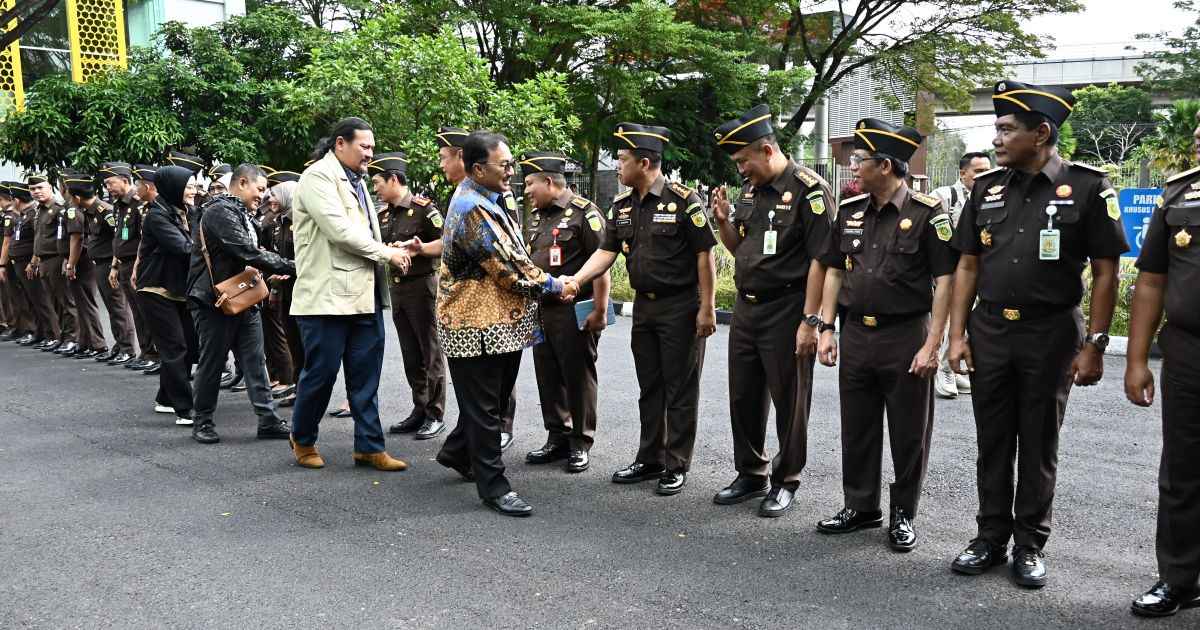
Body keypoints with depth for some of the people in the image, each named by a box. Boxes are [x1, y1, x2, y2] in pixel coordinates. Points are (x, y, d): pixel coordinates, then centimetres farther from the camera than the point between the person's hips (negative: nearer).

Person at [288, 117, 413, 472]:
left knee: (365, 375, 8)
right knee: (321, 373, 1)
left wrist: (395, 249, 7)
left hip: (364, 295, 8)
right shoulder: (318, 176, -9)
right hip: (327, 295, -8)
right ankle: (302, 440, 21)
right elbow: (339, 230, -19)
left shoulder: (356, 181, 19)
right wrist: (386, 253, -12)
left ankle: (369, 446, 15)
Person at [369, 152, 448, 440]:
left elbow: (446, 242, -15)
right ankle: (419, 410, 20)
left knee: (430, 352, -1)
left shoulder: (423, 208, -10)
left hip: (421, 285, -8)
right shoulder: (383, 215, 13)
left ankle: (435, 415, 5)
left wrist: (421, 248, -28)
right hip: (396, 287, 8)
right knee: (410, 354, 11)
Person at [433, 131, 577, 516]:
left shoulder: (485, 201, 13)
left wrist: (552, 285, 5)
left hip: (503, 322, 10)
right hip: (479, 325, -10)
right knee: (484, 406, 0)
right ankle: (493, 486, 9)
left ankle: (457, 453, 39)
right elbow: (508, 270, -20)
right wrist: (555, 286, -8)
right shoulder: (472, 210, -20)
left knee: (495, 398, 21)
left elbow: (513, 257, 17)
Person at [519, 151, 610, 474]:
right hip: (540, 310, 8)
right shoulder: (537, 217, 15)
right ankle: (557, 438, 24)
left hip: (574, 311, -8)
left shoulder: (584, 213, -10)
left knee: (578, 377, 1)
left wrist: (600, 310, -17)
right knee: (548, 376, 12)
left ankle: (580, 443, 12)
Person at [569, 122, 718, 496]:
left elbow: (705, 255, -13)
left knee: (680, 389, 2)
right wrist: (573, 281, -8)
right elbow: (606, 252, 7)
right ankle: (649, 461, 25)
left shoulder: (683, 200, -14)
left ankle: (676, 466, 12)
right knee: (649, 388, 14)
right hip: (644, 306, 7)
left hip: (680, 307, -7)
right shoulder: (622, 206, 7)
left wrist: (707, 308, -14)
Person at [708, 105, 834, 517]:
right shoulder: (750, 190, 11)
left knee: (789, 401, 4)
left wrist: (810, 321, -20)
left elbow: (820, 259, -16)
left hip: (786, 312, -8)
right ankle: (751, 475, 29)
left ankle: (786, 482, 19)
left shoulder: (809, 189, -13)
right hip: (746, 309, 8)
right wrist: (723, 221, 2)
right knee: (743, 397, 14)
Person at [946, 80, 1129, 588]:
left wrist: (1094, 345, -10)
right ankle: (992, 537, 25)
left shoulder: (1087, 187, -7)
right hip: (988, 331, 4)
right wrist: (957, 334, 3)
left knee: (1038, 446, 8)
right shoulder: (987, 188, 5)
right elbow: (968, 265, 9)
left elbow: (1105, 273, -6)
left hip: (1050, 335, -3)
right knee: (992, 443, 11)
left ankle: (1030, 545, 22)